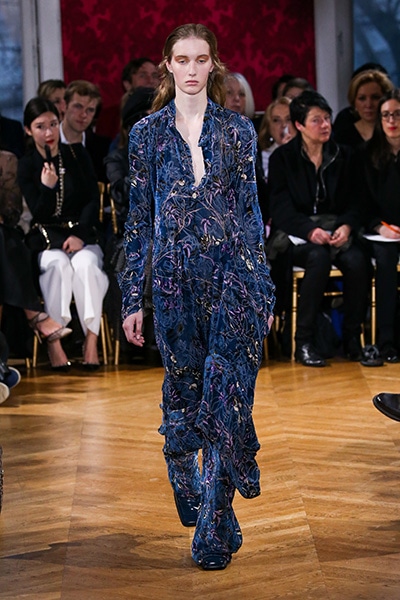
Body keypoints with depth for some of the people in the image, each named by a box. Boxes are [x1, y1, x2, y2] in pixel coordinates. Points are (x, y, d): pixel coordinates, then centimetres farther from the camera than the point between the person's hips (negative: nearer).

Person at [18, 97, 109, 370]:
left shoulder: (78, 154, 7)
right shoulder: (26, 166, 3)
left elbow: (93, 200, 3)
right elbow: (39, 214, -3)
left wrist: (80, 235, -11)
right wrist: (46, 187, -22)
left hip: (82, 236, 1)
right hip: (47, 240, -1)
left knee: (85, 264, -32)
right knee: (58, 264, -34)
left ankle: (91, 339, -30)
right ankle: (54, 340, -32)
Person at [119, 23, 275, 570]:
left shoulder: (238, 130, 5)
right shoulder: (147, 133, 6)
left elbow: (250, 210, 8)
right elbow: (139, 218, 7)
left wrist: (263, 291, 5)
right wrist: (133, 298, 4)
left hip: (233, 274, -1)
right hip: (176, 278, 1)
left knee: (228, 398, -7)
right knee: (184, 398, 7)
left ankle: (214, 533, -1)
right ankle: (196, 504, 25)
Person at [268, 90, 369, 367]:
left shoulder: (343, 156, 11)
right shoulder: (282, 158, 1)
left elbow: (352, 202, 10)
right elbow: (281, 209, -8)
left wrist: (346, 226, -13)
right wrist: (311, 230, -24)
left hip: (336, 228, 3)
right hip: (297, 234, -3)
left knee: (356, 260, -30)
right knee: (319, 257, -36)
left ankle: (353, 338, -17)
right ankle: (304, 342, -30)